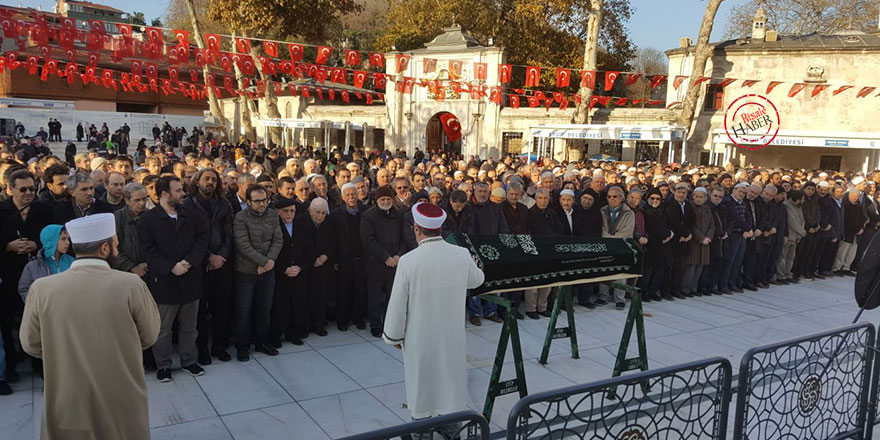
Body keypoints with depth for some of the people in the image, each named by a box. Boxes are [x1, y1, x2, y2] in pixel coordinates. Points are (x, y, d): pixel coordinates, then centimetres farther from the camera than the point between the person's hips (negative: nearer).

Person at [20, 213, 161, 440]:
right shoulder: (131, 285, -18)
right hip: (123, 403, -1)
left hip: (66, 405, 1)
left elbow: (31, 344, 1)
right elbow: (150, 336, -5)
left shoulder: (41, 288, -14)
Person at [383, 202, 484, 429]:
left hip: (420, 338, -2)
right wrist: (474, 266, 35)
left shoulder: (408, 261, -20)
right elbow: (476, 280, 11)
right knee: (450, 386, 17)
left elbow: (398, 304, -12)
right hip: (452, 336, 3)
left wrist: (394, 335, 3)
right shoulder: (462, 255, -10)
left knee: (422, 389, 14)